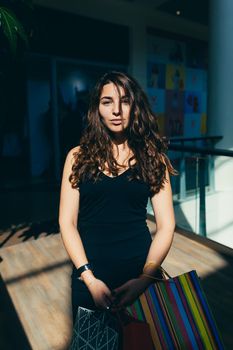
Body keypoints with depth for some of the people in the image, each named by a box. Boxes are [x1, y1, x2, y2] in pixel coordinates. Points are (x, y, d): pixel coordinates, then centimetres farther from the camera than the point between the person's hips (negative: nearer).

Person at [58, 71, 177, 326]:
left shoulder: (153, 158, -2)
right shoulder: (79, 156, -2)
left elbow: (166, 226, -5)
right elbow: (67, 222, -5)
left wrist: (145, 278, -15)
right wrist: (89, 278, -14)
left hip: (140, 271, 0)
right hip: (88, 274, 0)